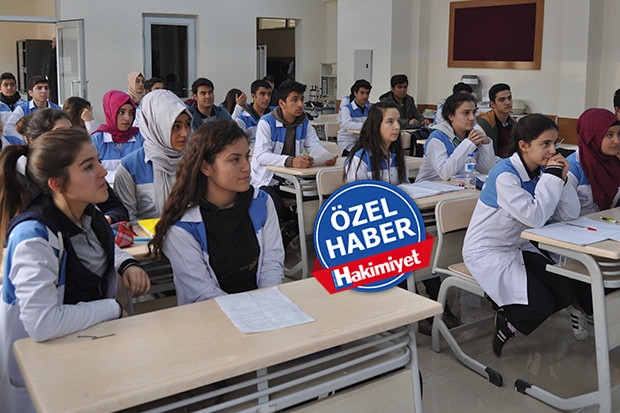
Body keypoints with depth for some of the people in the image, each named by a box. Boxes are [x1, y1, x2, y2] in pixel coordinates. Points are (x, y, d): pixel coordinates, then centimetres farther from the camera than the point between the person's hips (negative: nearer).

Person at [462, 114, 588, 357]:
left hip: (517, 246, 8)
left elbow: (570, 215, -4)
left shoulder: (542, 170, -1)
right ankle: (506, 321, 12)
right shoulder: (505, 174, -23)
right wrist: (552, 176, -25)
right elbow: (535, 217, -32)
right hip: (485, 252, -8)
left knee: (567, 293, -5)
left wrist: (562, 178, -17)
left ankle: (512, 323, 14)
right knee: (541, 304, -20)